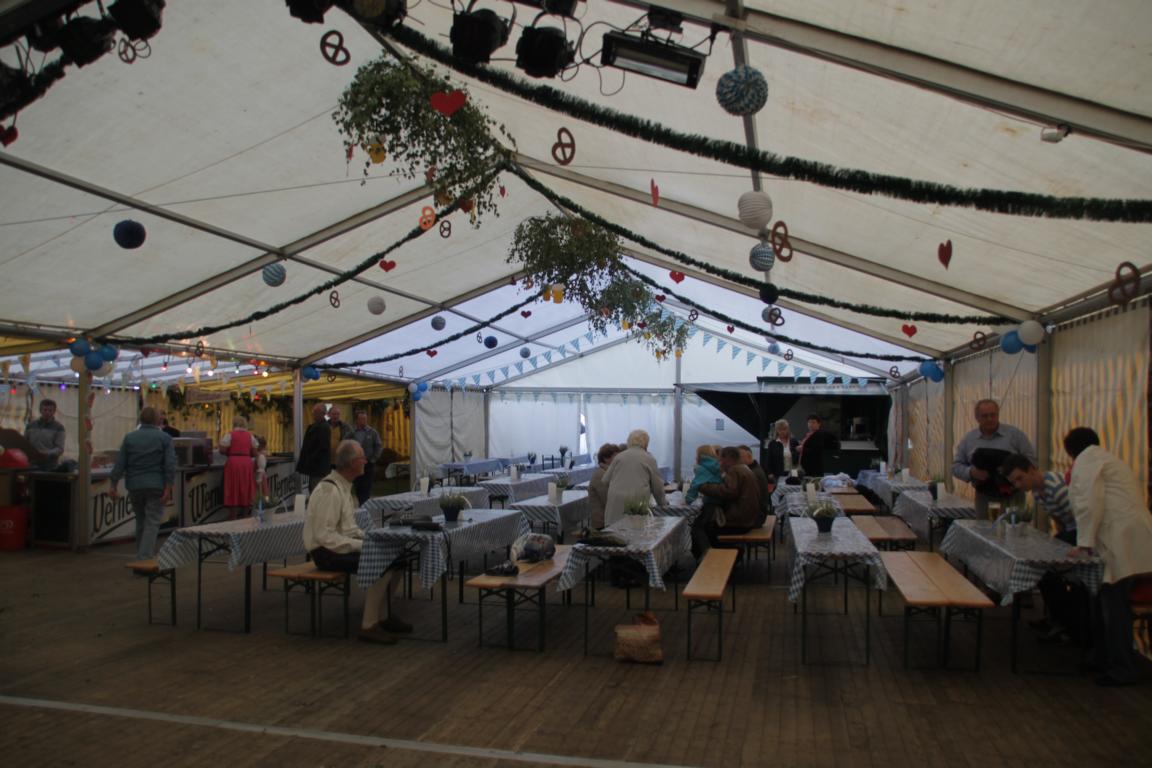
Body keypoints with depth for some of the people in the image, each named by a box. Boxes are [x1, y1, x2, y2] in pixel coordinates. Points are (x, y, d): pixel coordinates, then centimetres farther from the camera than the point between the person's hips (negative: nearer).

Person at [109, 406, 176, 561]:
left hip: (134, 486, 3)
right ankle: (145, 558, -11)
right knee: (152, 523, -2)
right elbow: (170, 465, -9)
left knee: (141, 522, 16)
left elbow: (120, 464, 3)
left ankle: (142, 557, 24)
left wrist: (114, 486, 6)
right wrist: (168, 489, -9)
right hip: (156, 486, -3)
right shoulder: (164, 438, -1)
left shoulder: (129, 438, 6)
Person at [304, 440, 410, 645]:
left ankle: (386, 616, 13)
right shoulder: (330, 490, -21)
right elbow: (325, 536, -25)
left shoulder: (344, 486, 10)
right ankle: (369, 626, -14)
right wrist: (361, 545, -23)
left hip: (342, 546, 10)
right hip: (327, 552, -9)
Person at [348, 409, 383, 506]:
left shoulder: (372, 432, -1)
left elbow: (379, 446, -1)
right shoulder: (351, 433, 2)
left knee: (366, 490, -5)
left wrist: (373, 460, -5)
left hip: (368, 465, -2)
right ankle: (360, 506, 18)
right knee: (358, 489, 9)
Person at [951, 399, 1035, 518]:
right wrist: (971, 472, -13)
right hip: (984, 498, 2)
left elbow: (1031, 459, 2)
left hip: (1012, 496, -1)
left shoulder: (1015, 434, 2)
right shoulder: (967, 439, 7)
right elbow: (956, 466, 8)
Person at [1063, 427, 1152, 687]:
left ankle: (1122, 669, 0)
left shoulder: (1086, 460, 1)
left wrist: (1084, 543, -10)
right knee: (1106, 601, 14)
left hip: (1120, 539, -9)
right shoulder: (1109, 459, 28)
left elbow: (1090, 502, -12)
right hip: (1128, 536, 9)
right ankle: (1103, 659, 21)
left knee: (1113, 604, -5)